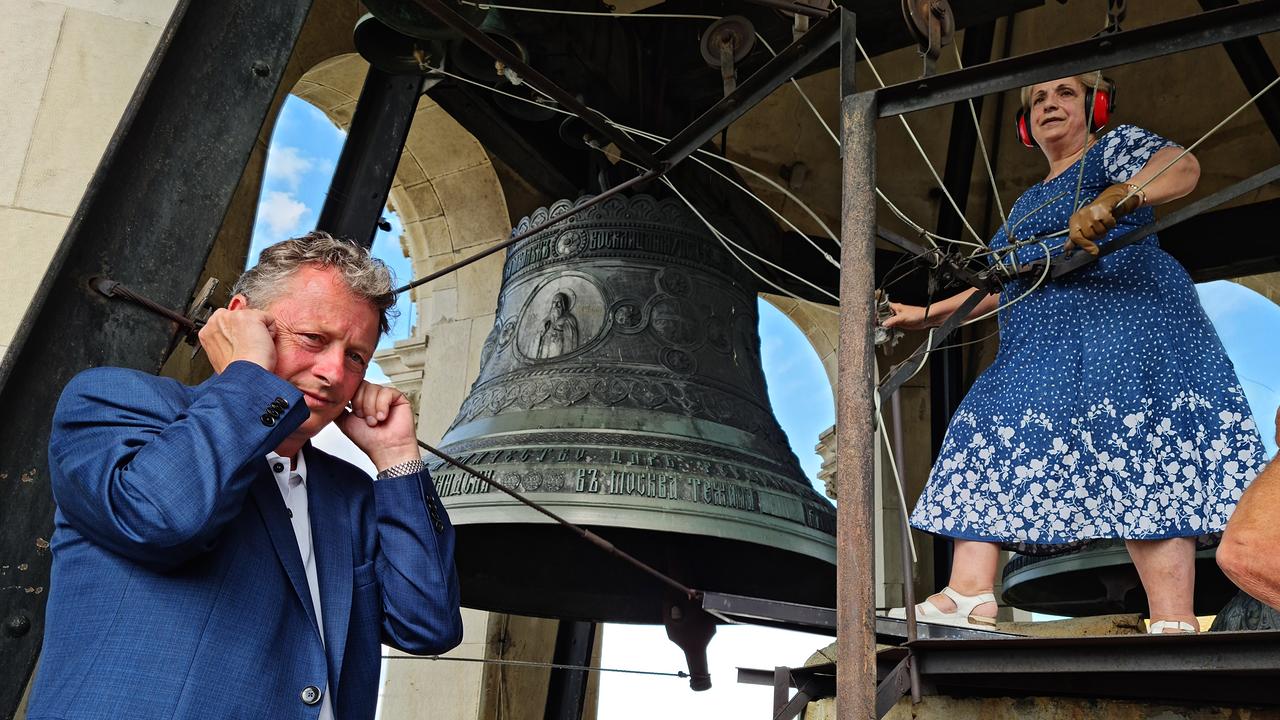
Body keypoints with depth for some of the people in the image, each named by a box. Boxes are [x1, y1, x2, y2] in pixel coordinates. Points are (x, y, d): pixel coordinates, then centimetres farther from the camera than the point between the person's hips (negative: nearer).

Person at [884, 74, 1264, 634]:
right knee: (990, 440, -5)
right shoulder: (1028, 203, 30)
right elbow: (999, 284, 33)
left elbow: (1181, 167, -15)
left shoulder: (1114, 148, 7)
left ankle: (1175, 624, -19)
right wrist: (929, 314, 29)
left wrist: (1116, 198, -35)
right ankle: (971, 596, -12)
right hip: (1041, 353, 8)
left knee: (1139, 461, -18)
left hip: (1120, 321, -8)